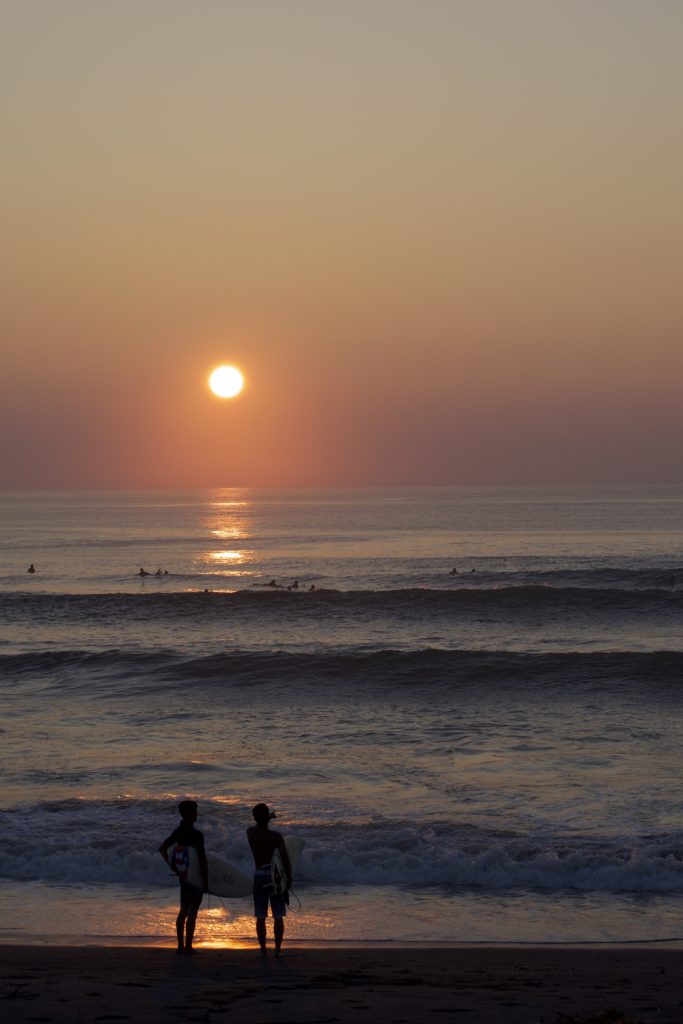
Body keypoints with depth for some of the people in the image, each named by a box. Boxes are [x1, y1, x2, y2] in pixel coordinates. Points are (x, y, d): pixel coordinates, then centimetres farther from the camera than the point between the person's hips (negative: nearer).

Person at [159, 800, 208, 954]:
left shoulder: (178, 832, 4)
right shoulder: (196, 834, -19)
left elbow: (162, 848, 8)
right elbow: (202, 859, -18)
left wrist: (171, 864, 3)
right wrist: (206, 881, -12)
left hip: (184, 876, 7)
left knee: (183, 911, 14)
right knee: (192, 912, -3)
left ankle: (181, 946, 17)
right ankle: (188, 946, -2)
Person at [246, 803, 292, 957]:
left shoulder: (251, 833, -4)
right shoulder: (276, 836, -14)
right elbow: (285, 859, -16)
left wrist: (267, 818, 37)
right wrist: (289, 877, -4)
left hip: (259, 877, 2)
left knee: (260, 917, 6)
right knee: (278, 916, 5)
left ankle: (263, 949, 5)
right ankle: (277, 949, 5)